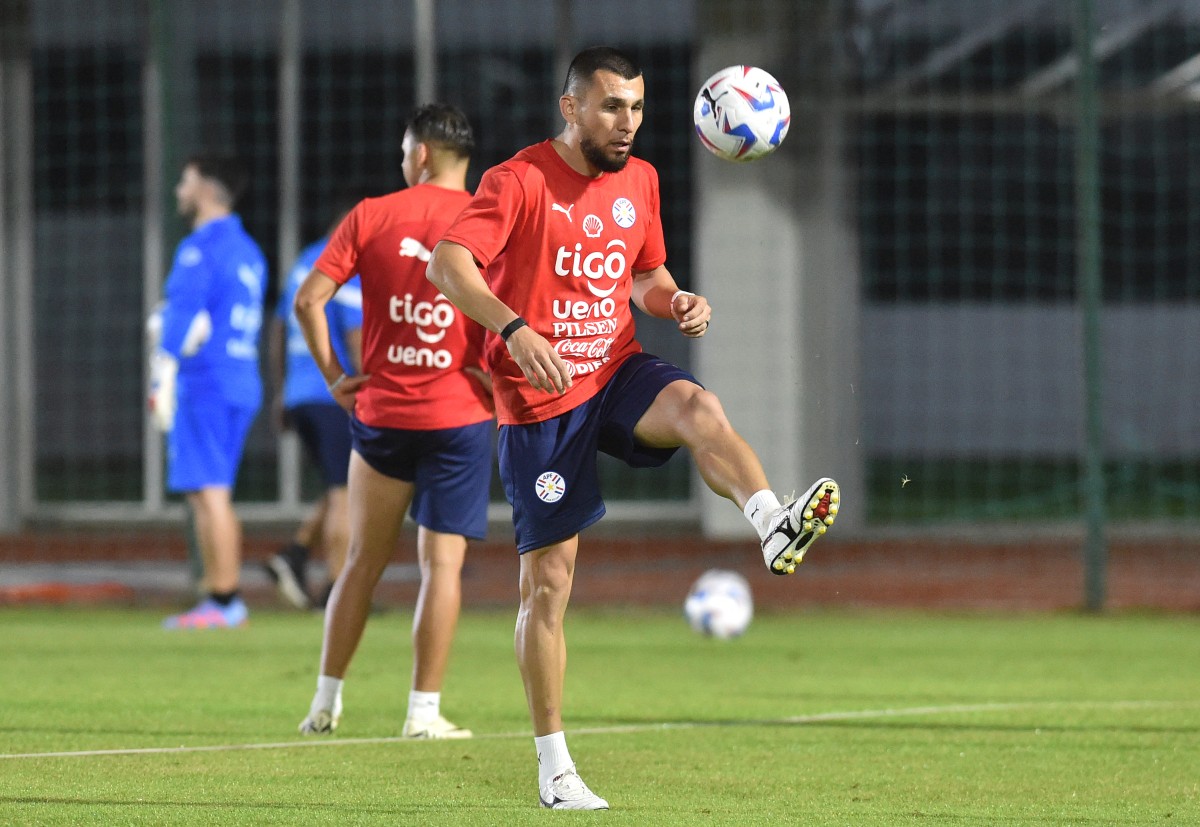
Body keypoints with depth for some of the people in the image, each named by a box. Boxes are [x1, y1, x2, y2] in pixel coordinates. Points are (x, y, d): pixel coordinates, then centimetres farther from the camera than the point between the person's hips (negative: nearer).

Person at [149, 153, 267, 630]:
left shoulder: (199, 250, -11)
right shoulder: (247, 251, 18)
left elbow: (184, 321, -16)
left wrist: (163, 384, -14)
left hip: (205, 381, -9)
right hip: (242, 381, 9)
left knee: (209, 492, -8)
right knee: (206, 495, 13)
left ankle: (224, 603, -10)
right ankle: (218, 601, 12)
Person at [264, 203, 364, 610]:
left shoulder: (304, 264, 18)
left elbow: (278, 329, 23)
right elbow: (357, 340, -18)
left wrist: (281, 392, 26)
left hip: (300, 395, 8)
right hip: (338, 395, -8)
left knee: (343, 493, 15)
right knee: (346, 494, -5)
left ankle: (294, 556, -2)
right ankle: (336, 589, -7)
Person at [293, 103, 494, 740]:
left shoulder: (371, 216, 2)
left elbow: (309, 298, -4)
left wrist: (333, 375, 4)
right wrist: (499, 377, -3)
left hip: (380, 415, 2)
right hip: (459, 418, -2)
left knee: (364, 561, 14)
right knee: (442, 564, 1)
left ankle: (326, 701, 17)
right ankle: (425, 711, -2)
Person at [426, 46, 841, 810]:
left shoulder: (638, 180, 7)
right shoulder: (519, 181, -11)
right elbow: (448, 264, -23)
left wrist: (677, 300, -2)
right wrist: (516, 329, -38)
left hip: (617, 373, 4)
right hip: (541, 400, -4)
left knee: (697, 406, -32)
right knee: (548, 581, 0)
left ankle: (774, 525, -56)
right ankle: (554, 767, 9)